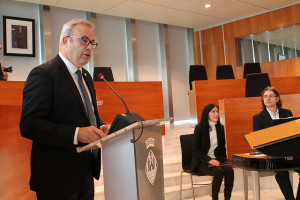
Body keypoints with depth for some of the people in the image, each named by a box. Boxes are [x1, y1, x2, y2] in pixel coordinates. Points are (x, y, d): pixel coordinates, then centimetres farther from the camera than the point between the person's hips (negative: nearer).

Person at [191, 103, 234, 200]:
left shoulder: (220, 128, 10)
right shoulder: (199, 128, -6)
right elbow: (196, 150, -8)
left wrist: (222, 159, 0)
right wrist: (209, 160, -19)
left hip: (217, 159, 5)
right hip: (202, 162, -5)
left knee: (229, 170, -24)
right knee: (219, 171, -30)